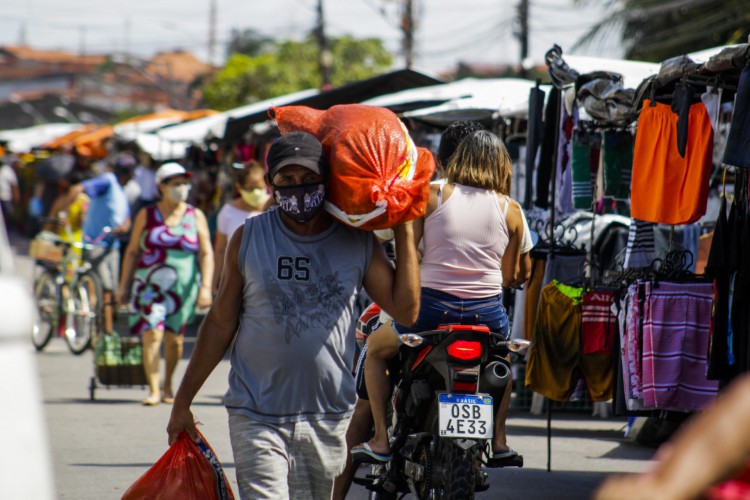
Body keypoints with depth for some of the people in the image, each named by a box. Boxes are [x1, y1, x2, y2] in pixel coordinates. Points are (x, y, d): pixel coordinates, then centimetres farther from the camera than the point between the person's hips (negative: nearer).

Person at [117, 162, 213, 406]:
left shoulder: (196, 216, 5)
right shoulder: (147, 215, 5)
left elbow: (206, 254, 2)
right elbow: (132, 251, 9)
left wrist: (206, 287, -8)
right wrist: (124, 285, 5)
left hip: (183, 286, 1)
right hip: (150, 285, -1)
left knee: (174, 337, 7)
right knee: (152, 334, -14)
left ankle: (168, 386, 26)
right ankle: (153, 390, -13)